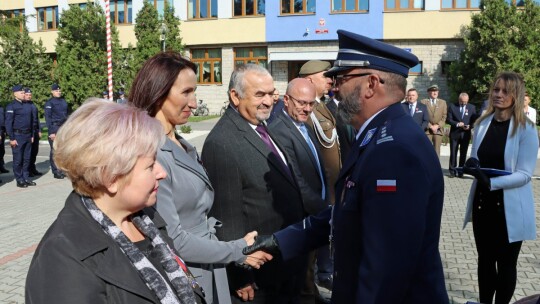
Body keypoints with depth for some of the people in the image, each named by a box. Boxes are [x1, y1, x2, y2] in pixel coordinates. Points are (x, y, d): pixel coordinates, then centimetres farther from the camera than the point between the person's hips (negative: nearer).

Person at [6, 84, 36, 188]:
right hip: (17, 136, -6)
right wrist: (12, 138, -13)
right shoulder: (11, 106, -7)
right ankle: (19, 180, 9)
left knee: (27, 159, 11)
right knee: (18, 160, 2)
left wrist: (32, 135, 13)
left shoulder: (28, 105, 11)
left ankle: (26, 178, 19)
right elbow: (8, 123, -10)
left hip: (28, 136, 6)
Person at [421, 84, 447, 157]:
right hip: (427, 130, -2)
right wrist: (430, 126, -10)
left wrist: (437, 126, -7)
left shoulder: (443, 102, 14)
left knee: (437, 150, 1)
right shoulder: (423, 102, 5)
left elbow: (444, 116, 7)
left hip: (438, 130, 2)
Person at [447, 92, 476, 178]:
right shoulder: (452, 106, 1)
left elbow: (474, 121, 5)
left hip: (466, 134, 1)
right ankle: (452, 171, 11)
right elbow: (448, 119, -3)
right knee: (453, 153, 3)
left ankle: (461, 171, 12)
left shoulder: (472, 108, 6)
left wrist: (469, 126, -15)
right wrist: (457, 124, -18)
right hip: (454, 133, -1)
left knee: (463, 154, 5)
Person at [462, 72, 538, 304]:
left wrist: (491, 182, -29)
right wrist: (471, 165, -13)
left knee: (506, 264, 13)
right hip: (482, 203, 5)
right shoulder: (482, 124, 4)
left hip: (510, 208, -4)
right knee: (485, 259, 17)